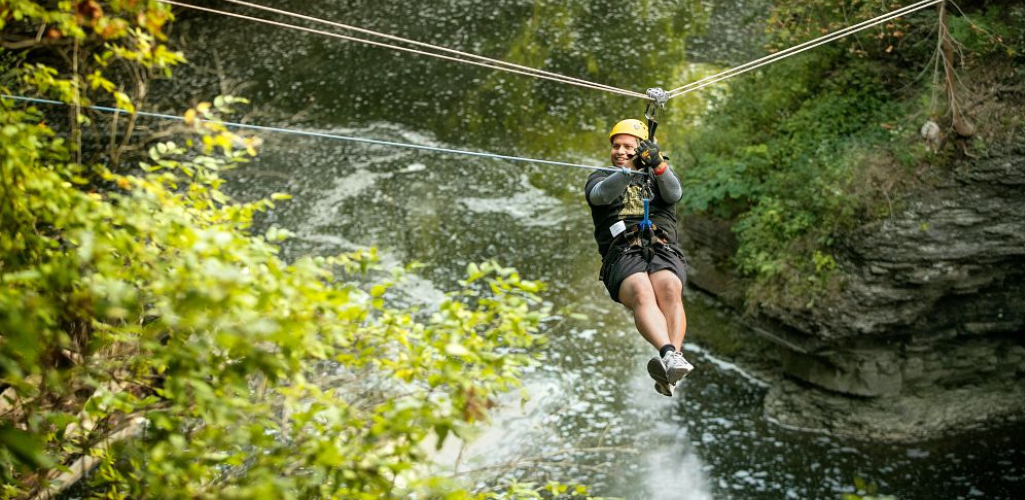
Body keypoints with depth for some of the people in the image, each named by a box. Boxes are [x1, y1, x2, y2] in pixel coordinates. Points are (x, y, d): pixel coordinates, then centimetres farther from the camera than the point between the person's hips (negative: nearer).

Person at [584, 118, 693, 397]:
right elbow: (599, 194, 0)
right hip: (621, 253, -1)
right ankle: (669, 354, -59)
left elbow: (674, 194, 4)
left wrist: (658, 164, -15)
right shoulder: (601, 178, 27)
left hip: (663, 250, 1)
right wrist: (627, 173, -19)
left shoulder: (657, 177, 29)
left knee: (669, 289, -34)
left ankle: (672, 359, -53)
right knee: (641, 292, -35)